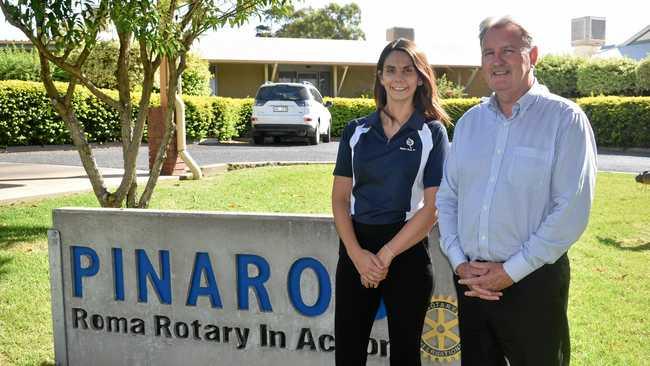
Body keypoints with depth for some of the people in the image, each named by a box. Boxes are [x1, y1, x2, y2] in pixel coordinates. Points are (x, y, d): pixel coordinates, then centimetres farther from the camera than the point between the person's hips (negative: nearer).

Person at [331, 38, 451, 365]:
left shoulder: (433, 133, -2)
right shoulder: (357, 131, 5)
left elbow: (433, 207, -7)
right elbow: (340, 197, 3)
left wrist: (386, 255, -11)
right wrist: (357, 253, -11)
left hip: (407, 250, -2)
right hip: (356, 249, 2)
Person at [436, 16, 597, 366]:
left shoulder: (565, 119, -8)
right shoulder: (469, 121, 8)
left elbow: (572, 210, -15)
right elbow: (446, 197, 9)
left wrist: (512, 271, -14)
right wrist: (459, 262, -3)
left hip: (533, 281, -4)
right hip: (471, 280, 5)